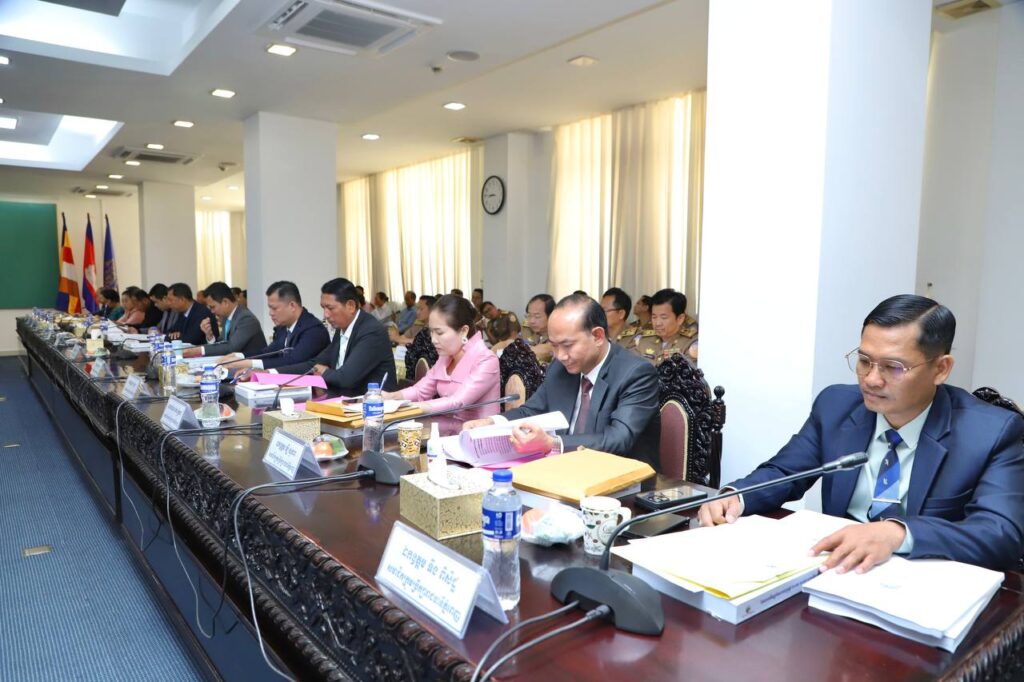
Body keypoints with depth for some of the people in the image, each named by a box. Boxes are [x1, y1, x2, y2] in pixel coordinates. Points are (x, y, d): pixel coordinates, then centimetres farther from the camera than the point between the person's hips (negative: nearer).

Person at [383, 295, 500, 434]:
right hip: (449, 434, 6)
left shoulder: (486, 361, -17)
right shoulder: (446, 356, 7)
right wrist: (390, 397, -10)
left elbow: (457, 403, -26)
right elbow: (421, 391, 8)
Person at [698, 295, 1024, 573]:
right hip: (838, 572, 2)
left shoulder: (993, 432, -9)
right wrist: (735, 496, -17)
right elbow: (781, 473, 5)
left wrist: (898, 533, -38)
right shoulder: (835, 405, 0)